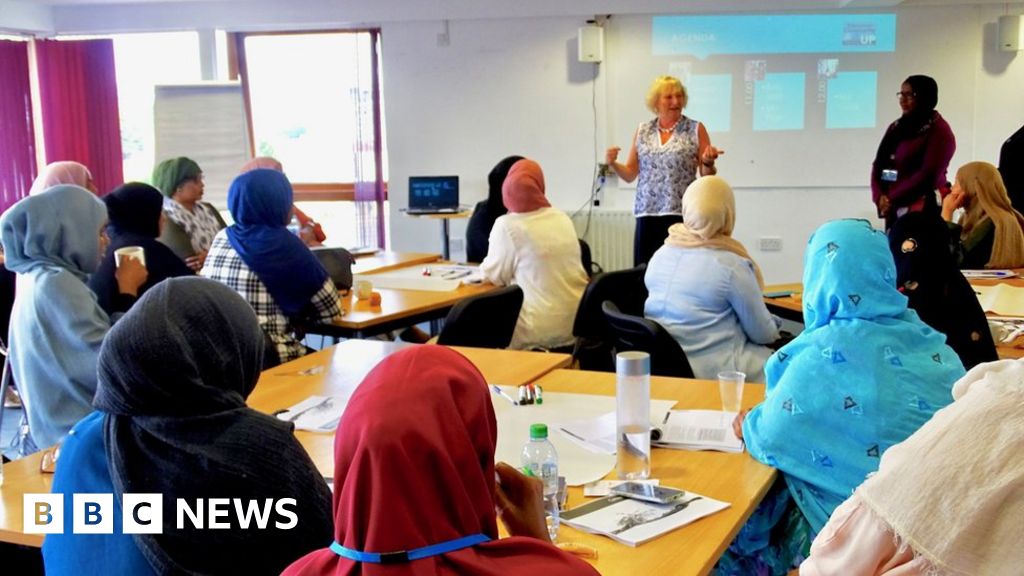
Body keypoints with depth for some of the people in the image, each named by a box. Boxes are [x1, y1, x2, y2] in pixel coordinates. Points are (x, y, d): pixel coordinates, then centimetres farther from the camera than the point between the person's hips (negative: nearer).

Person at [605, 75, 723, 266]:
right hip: (647, 214, 3)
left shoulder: (696, 130, 3)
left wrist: (708, 162, -16)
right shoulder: (642, 131, 11)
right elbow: (630, 174, 13)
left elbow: (707, 177, 4)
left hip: (682, 213, -3)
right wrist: (613, 164, -5)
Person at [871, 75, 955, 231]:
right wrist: (880, 197, -6)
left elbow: (929, 174, -14)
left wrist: (892, 198, -13)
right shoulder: (896, 127, 17)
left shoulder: (939, 130, -4)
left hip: (924, 210, -6)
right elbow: (879, 164, 11)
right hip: (894, 210, 6)